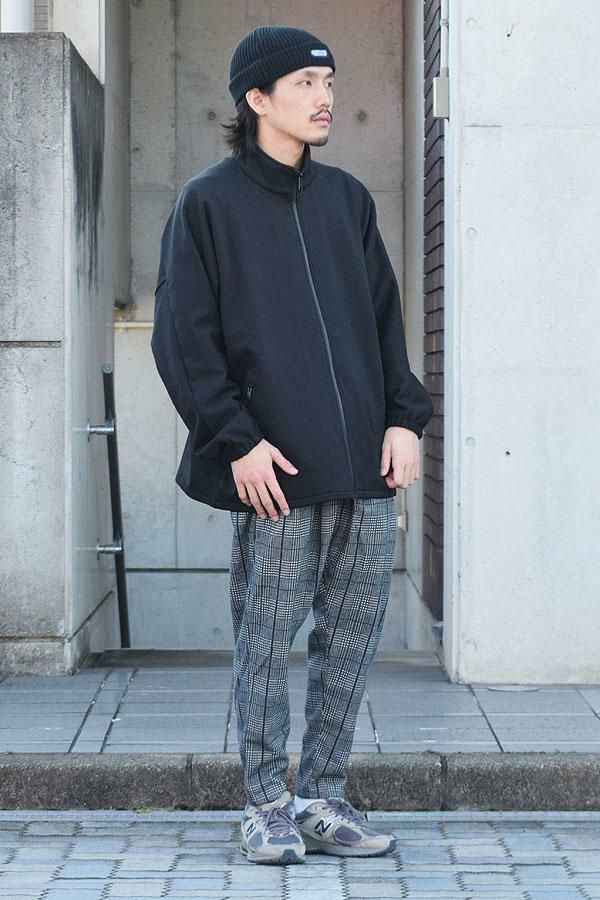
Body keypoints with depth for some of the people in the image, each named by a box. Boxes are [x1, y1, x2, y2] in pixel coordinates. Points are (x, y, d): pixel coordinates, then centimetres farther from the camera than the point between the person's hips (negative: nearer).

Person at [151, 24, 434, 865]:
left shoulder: (347, 198, 15)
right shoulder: (208, 203, -1)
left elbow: (386, 317, 17)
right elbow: (184, 339, -5)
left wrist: (404, 417, 5)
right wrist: (237, 440, -12)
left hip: (365, 468, 5)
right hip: (275, 476, -5)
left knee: (354, 635, 7)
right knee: (267, 640, 1)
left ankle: (323, 797, 19)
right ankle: (267, 806, 13)